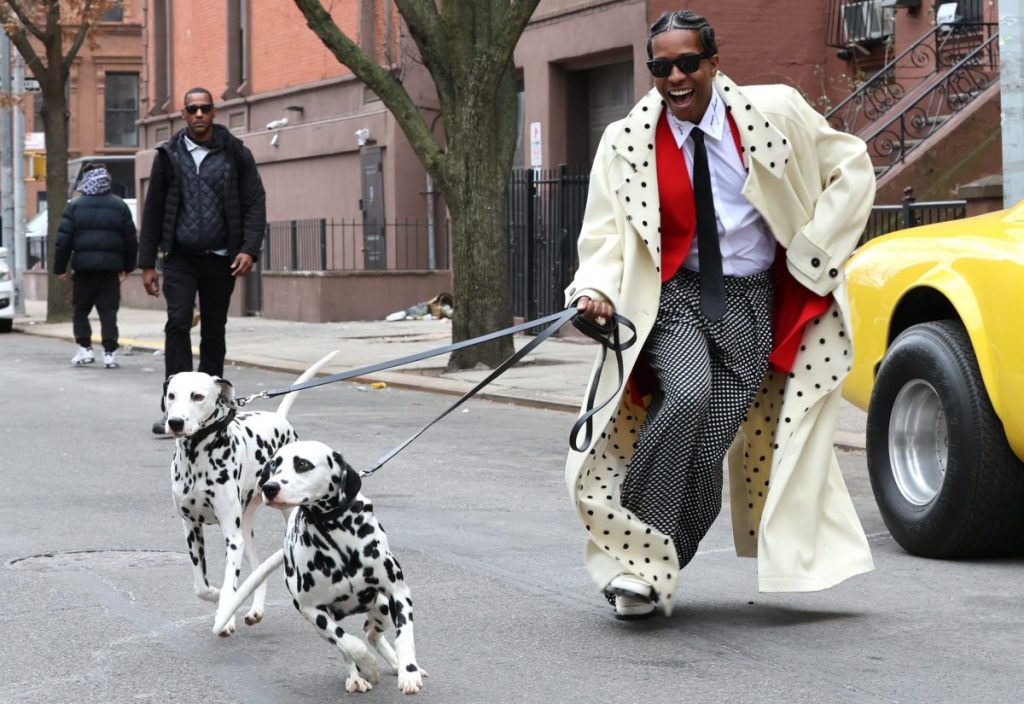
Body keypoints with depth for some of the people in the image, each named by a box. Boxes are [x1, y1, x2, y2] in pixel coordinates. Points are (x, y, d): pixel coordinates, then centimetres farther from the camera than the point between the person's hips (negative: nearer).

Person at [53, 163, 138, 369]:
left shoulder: (75, 206, 0)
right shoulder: (120, 206, 5)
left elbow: (63, 239, -3)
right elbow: (130, 239, 8)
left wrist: (60, 267, 4)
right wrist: (128, 266, 18)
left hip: (84, 266, -1)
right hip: (110, 266, 1)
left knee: (80, 309, 12)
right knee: (108, 310, 2)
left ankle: (85, 347, 3)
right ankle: (110, 352, -4)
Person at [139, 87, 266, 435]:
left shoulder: (235, 154, 3)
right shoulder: (169, 155, 5)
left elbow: (255, 203, 1)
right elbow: (153, 210, 8)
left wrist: (249, 249, -12)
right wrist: (147, 263, 5)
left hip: (220, 259, 0)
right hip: (180, 258, 0)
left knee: (214, 331, 7)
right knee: (178, 323, -14)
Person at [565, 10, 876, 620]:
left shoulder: (775, 113, -2)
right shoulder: (626, 141, -1)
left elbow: (852, 168, 7)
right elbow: (605, 233, -2)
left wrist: (815, 250, -1)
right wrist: (598, 292, -23)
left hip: (752, 303, 1)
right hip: (673, 296, -1)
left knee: (709, 447, -8)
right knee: (687, 397, -30)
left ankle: (654, 572, 10)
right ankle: (638, 557, -19)